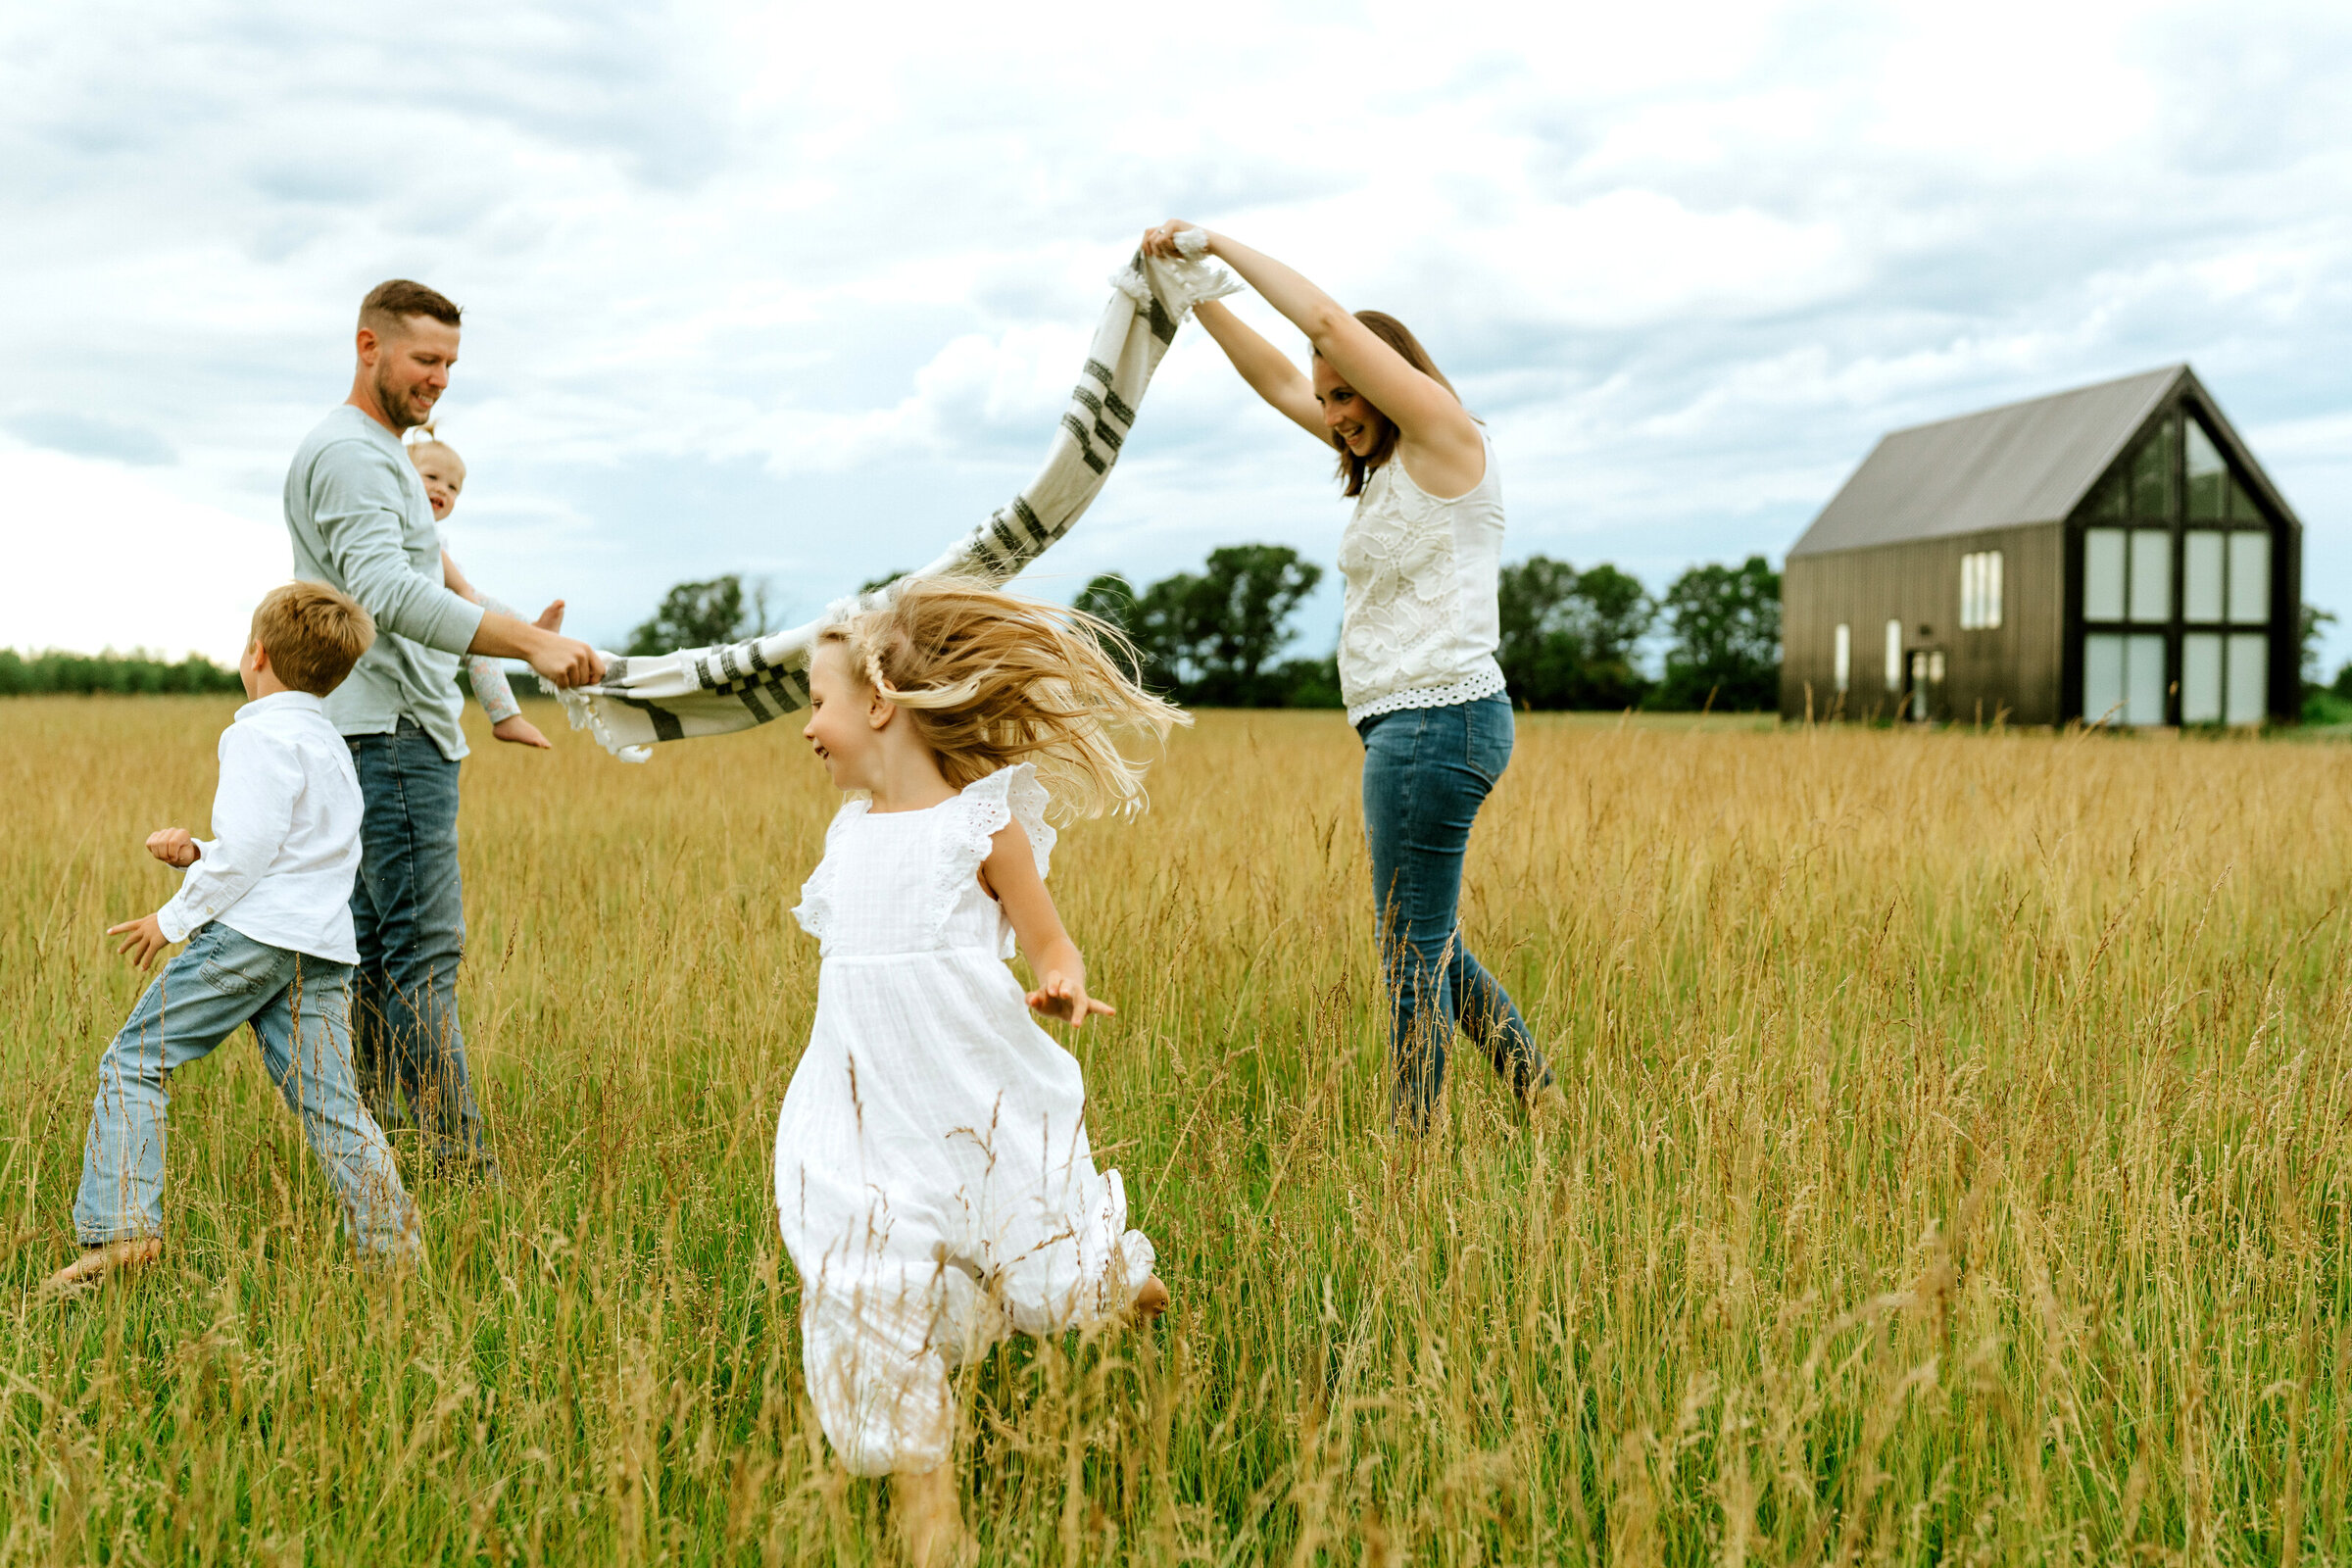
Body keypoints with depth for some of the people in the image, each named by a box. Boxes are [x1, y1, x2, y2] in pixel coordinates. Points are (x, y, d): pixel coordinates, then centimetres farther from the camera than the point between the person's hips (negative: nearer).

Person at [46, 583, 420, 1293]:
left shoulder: (261, 735, -6)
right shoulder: (331, 747, 23)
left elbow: (251, 847, -15)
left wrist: (175, 917, -6)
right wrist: (197, 853, 20)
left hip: (251, 935, -8)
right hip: (326, 951, 8)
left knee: (134, 1061, 1)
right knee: (330, 1103, 6)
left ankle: (120, 1228, -6)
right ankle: (394, 1247, -1)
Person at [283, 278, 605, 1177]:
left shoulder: (379, 454, 24)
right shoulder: (350, 452, -12)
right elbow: (385, 590, -27)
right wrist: (531, 642, -35)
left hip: (401, 736, 11)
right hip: (389, 733, -11)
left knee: (379, 949, 12)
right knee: (425, 952, -13)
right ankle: (460, 1162, -14)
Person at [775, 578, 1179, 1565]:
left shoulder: (982, 823, -7)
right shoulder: (848, 835, 10)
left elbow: (1048, 941, -5)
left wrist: (1062, 985, -25)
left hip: (979, 1100, -5)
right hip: (869, 1106, 5)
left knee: (1042, 1263, 7)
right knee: (874, 1297, -1)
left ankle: (1123, 1283, 43)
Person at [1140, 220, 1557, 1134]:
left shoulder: (1446, 435, -8)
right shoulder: (1386, 461, 17)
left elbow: (1328, 322, -15)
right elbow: (1277, 378, 23)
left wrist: (1219, 244, -7)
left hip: (1437, 718, -10)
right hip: (1407, 725, 10)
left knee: (1413, 949, -5)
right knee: (1428, 946, 16)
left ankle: (1414, 1144, 3)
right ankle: (1541, 1102, 25)